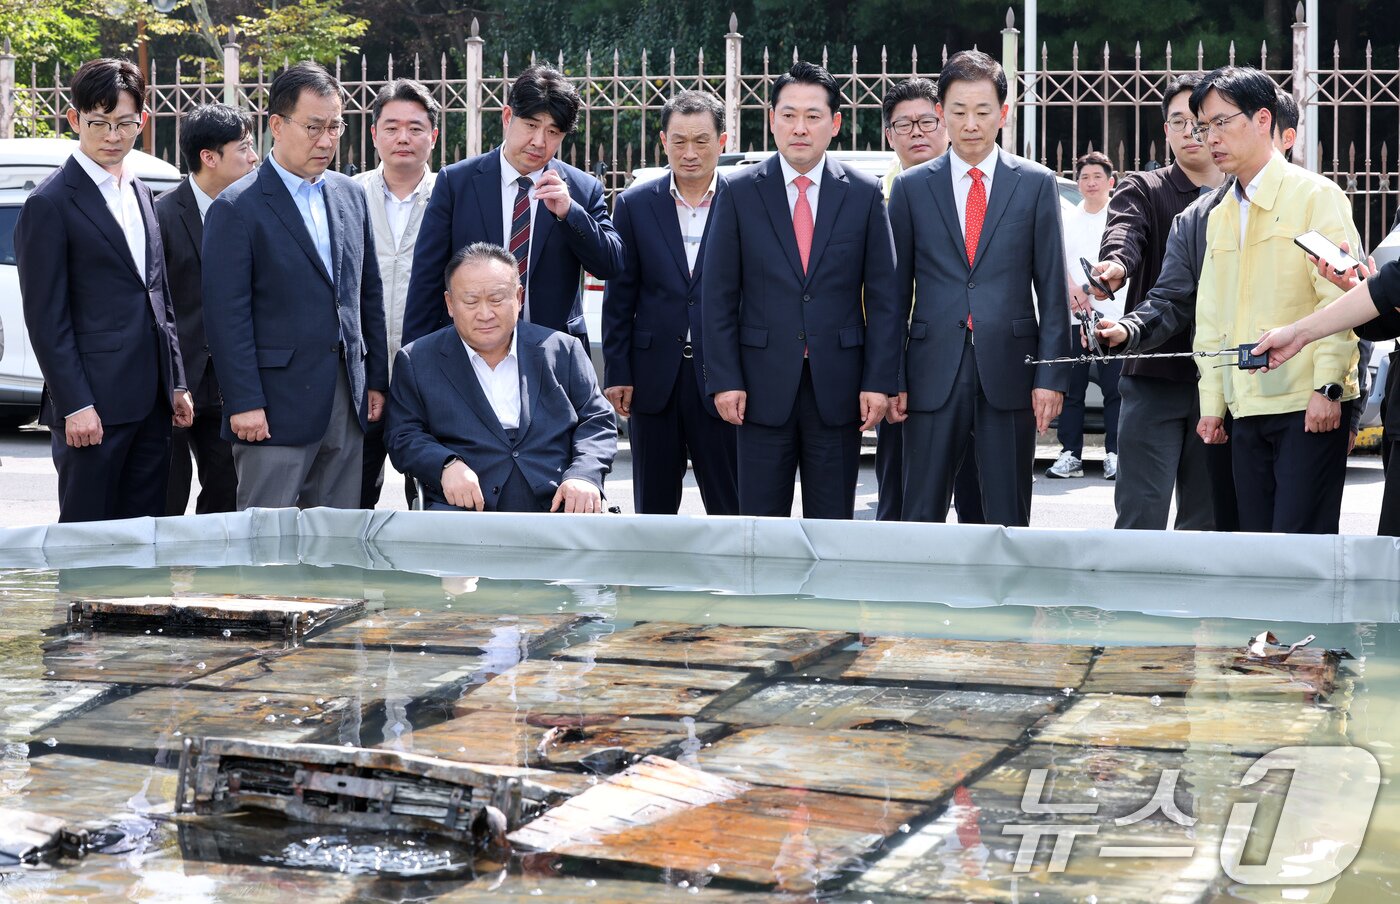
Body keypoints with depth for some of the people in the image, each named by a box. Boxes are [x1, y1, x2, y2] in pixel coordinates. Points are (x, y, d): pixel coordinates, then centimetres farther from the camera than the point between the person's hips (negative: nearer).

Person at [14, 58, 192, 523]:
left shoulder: (140, 194, 15)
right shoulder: (50, 204, -8)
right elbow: (46, 319, -11)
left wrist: (176, 384, 15)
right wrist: (75, 406, -15)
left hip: (151, 400, 7)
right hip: (93, 403, -7)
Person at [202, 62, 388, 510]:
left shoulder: (350, 195, 12)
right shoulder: (237, 208, -7)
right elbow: (226, 315, -10)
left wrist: (377, 379, 13)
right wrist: (244, 404, -15)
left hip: (346, 400, 6)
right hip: (276, 405, -6)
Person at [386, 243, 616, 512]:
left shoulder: (563, 351, 14)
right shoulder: (417, 361, 11)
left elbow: (598, 421, 12)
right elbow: (403, 436, 8)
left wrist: (584, 476, -8)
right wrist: (447, 465, -13)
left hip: (557, 511, 1)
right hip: (464, 509, -1)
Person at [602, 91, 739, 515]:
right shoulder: (635, 204, 6)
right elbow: (619, 296, 6)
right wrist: (616, 372, 1)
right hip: (654, 379, 2)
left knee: (731, 508, 1)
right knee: (653, 508, 10)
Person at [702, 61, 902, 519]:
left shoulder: (864, 194, 4)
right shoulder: (739, 193, 3)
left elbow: (884, 298, 3)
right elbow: (719, 297, 2)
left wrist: (879, 381, -4)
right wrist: (724, 380, -6)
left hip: (838, 388, 1)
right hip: (763, 384, 0)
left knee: (833, 524, 6)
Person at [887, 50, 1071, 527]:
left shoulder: (1036, 184, 6)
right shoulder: (910, 188, 7)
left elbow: (1052, 288, 4)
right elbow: (895, 291, 8)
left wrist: (1051, 376, -3)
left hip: (1009, 374, 0)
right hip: (933, 376, 0)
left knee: (1009, 520, 5)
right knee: (922, 517, 2)